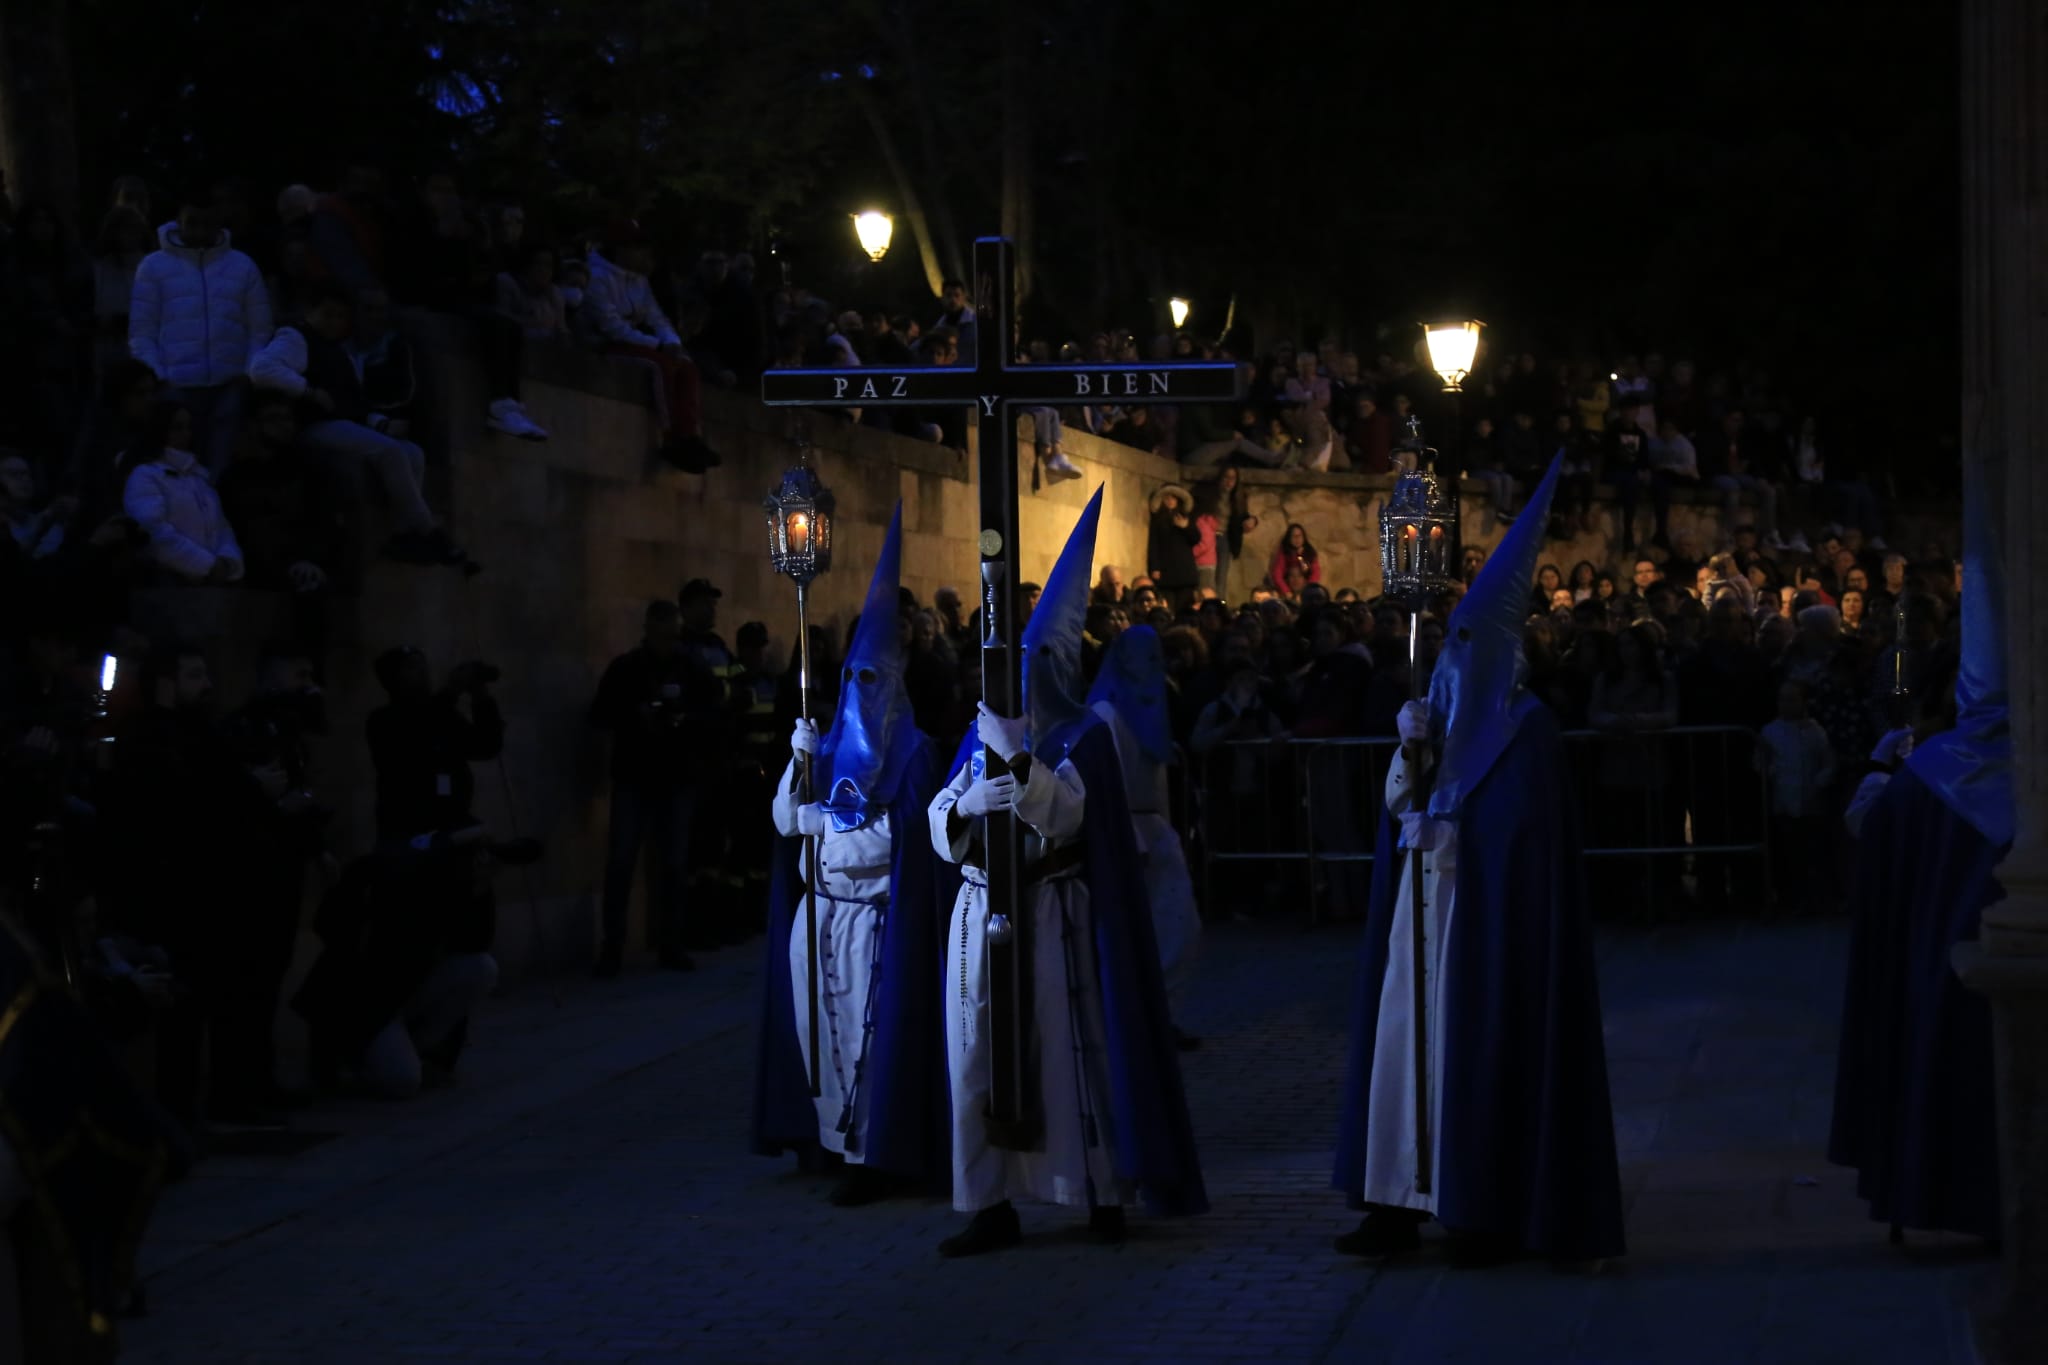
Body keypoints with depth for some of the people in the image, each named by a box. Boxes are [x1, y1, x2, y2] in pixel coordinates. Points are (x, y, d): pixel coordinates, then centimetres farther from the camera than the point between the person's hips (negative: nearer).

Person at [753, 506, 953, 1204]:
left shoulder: (909, 751, -6)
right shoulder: (834, 742, 11)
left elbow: (891, 839, -14)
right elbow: (785, 819, 4)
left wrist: (819, 822, -8)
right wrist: (799, 762, -10)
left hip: (872, 915, -6)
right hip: (818, 909, 6)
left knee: (868, 1027, -6)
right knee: (818, 1021, 9)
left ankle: (875, 1155, -2)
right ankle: (830, 1130, 22)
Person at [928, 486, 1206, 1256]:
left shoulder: (1080, 737, -1)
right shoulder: (982, 736, 12)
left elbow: (1063, 815, -17)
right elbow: (941, 829, 4)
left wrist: (1015, 759, -27)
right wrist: (966, 803, -17)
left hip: (1050, 914, -4)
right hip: (981, 912, 4)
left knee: (1067, 1049, -1)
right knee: (981, 1055, 1)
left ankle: (1103, 1194, 10)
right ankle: (993, 1206, 5)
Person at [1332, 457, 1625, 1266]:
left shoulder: (1524, 727, -8)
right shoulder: (1443, 711, 12)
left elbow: (1515, 835, -13)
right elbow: (1401, 807, 9)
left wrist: (1442, 827, -9)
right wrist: (1410, 756, -7)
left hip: (1483, 917, -7)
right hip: (1423, 908, 7)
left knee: (1479, 1045, -5)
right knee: (1410, 1038, 4)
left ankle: (1490, 1213, 0)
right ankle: (1399, 1201, 7)